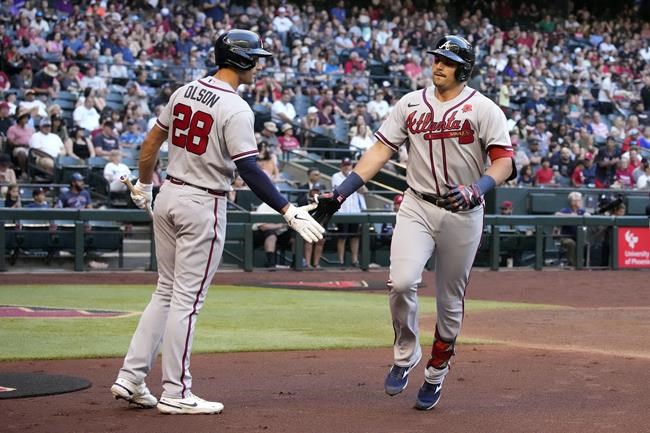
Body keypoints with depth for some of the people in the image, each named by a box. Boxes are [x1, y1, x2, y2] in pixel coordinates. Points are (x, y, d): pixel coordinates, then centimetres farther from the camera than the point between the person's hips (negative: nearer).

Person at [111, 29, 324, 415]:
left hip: (168, 196, 7)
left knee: (166, 292, 16)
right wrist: (290, 212, -22)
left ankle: (131, 379, 12)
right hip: (203, 206, -7)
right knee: (187, 299, -1)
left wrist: (144, 186, 27)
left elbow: (151, 143, 13)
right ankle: (176, 394, 4)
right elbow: (249, 170, -22)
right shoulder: (236, 109, -16)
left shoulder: (185, 92, 6)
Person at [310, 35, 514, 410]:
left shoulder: (483, 109, -5)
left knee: (451, 300, 7)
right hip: (417, 207, 2)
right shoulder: (411, 104, 5)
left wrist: (476, 189, -31)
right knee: (402, 282, -19)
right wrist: (340, 194, -5)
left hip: (463, 213, -1)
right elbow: (380, 151, 4)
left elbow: (505, 161, -12)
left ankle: (436, 374, 26)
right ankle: (405, 355, 6)